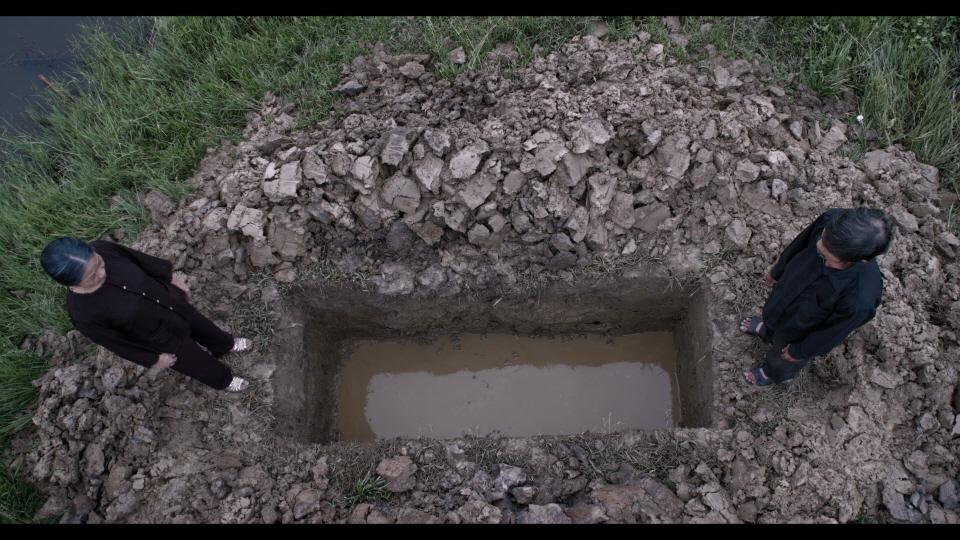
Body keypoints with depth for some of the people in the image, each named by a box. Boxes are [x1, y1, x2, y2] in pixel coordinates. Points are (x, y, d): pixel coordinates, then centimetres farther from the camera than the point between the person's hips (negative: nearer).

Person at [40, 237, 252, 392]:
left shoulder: (101, 250, -30)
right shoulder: (84, 314, -39)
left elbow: (140, 259, -9)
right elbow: (114, 342, -21)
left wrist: (173, 279, 4)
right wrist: (153, 359, -7)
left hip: (167, 299, 4)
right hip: (162, 337, -4)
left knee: (203, 326, 33)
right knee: (198, 363, 24)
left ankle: (226, 345, 67)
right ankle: (222, 380, 58)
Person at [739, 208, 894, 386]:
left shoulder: (859, 300, -47)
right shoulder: (831, 220, -36)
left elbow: (832, 333, -25)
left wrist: (799, 351, -7)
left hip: (799, 332, -3)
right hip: (784, 292, 4)